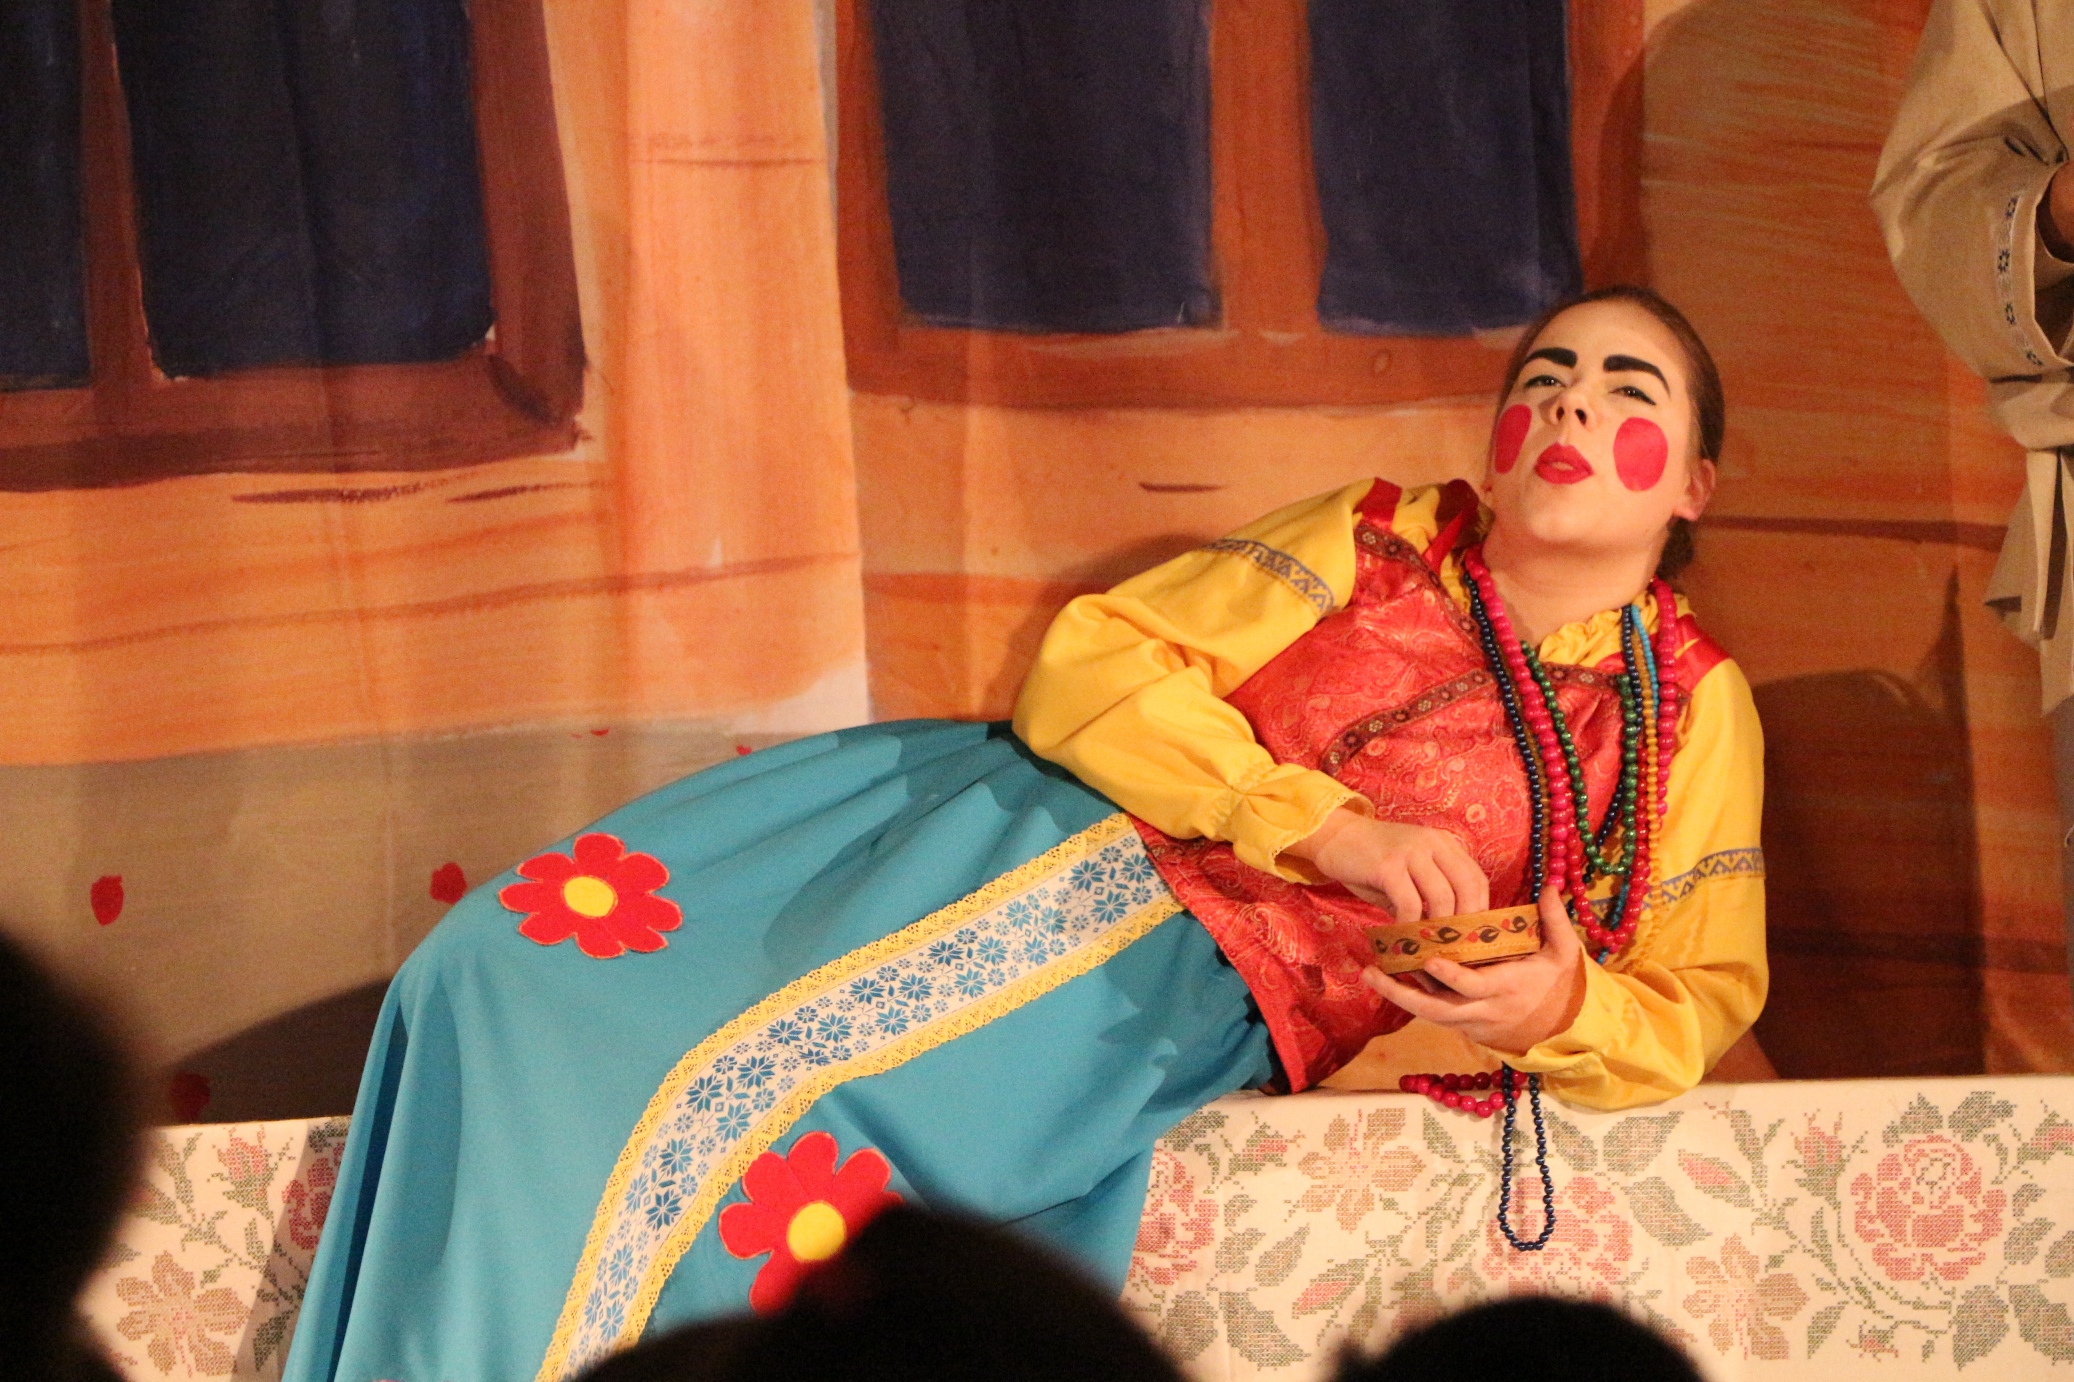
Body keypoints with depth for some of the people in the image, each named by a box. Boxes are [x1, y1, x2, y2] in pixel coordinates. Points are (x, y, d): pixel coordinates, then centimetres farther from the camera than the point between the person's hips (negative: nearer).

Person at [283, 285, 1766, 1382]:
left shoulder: (1693, 711, 8)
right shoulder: (1374, 544, 10)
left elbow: (1695, 1003, 9)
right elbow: (1092, 664, 1)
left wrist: (1564, 1015, -15)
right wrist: (1319, 827, -13)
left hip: (1190, 988, -3)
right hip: (1034, 838, 4)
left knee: (747, 1085, -26)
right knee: (520, 962, -11)